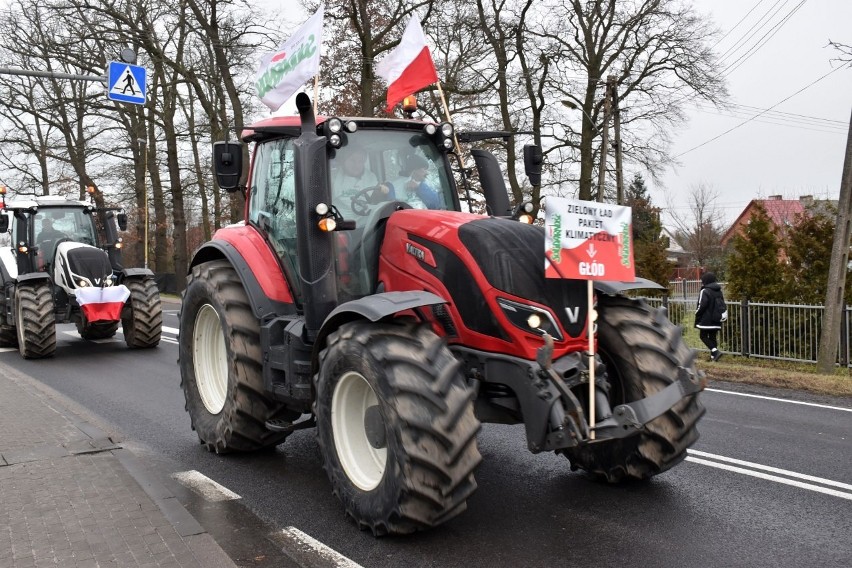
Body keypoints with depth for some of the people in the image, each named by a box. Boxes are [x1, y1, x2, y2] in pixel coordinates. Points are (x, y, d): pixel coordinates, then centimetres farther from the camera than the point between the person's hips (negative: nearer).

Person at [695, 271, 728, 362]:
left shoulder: (705, 291, -13)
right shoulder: (719, 291, 13)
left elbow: (701, 307, -17)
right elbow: (723, 306, 17)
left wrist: (697, 317, -6)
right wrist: (723, 317, 21)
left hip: (706, 320, -7)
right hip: (717, 320, 7)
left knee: (703, 336, 1)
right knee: (712, 337, 12)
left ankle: (715, 351, -15)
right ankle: (713, 356, 11)